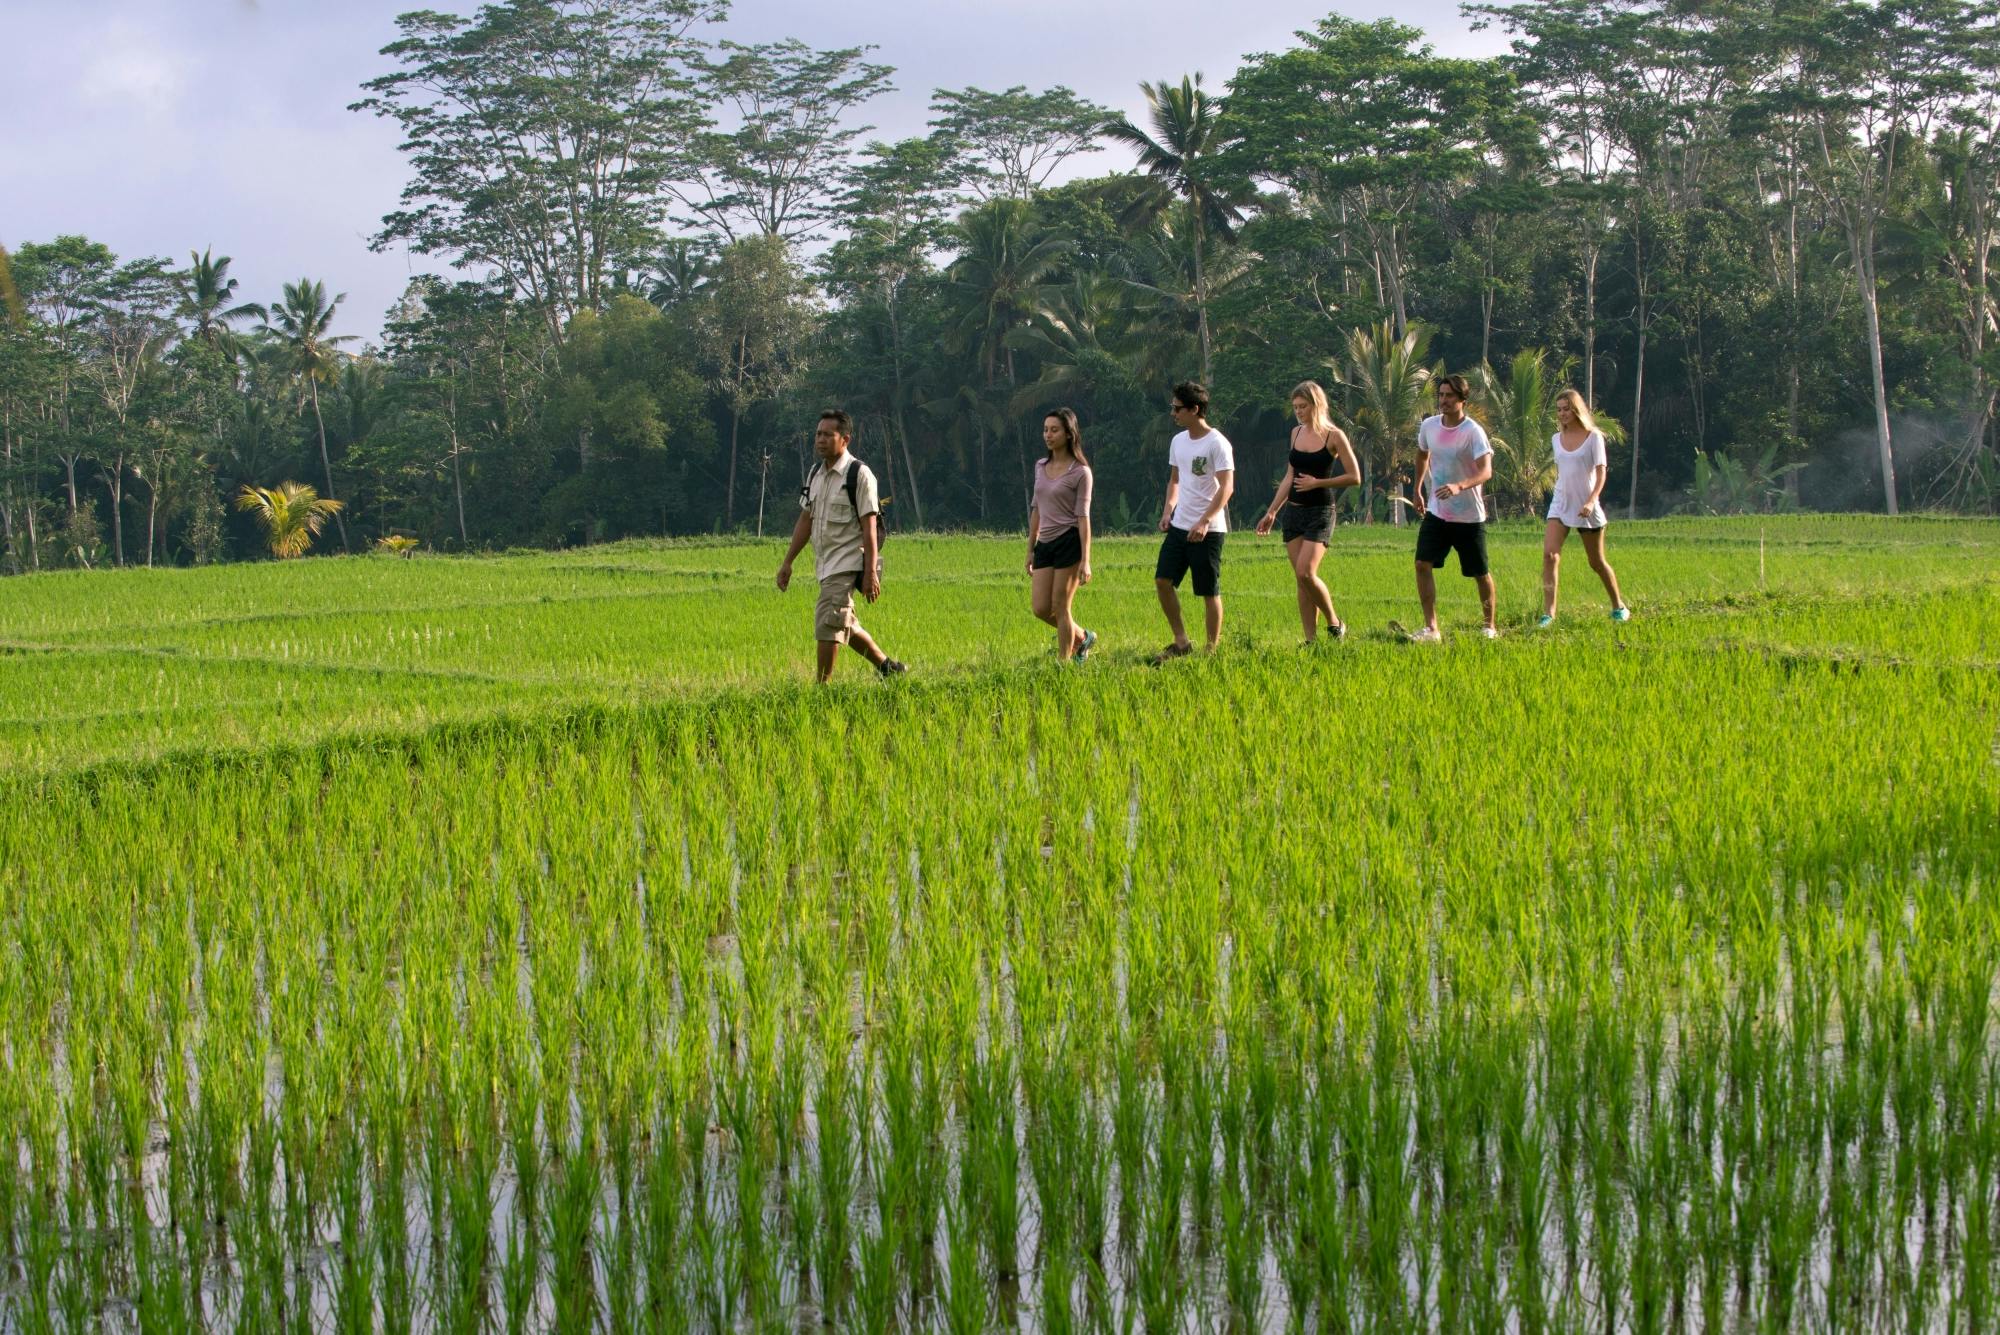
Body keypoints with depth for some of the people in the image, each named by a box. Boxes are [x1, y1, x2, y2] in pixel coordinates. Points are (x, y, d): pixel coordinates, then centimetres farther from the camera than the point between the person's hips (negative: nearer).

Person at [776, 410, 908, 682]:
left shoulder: (858, 474, -11)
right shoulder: (816, 474, 12)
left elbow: (869, 527, -15)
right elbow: (805, 520, 18)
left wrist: (871, 572, -20)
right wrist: (787, 562, 15)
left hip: (846, 563, -8)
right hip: (825, 564, 8)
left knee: (828, 624, -15)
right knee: (844, 625, 16)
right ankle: (888, 666, 31)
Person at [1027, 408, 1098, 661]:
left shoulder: (1080, 472, -6)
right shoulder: (1041, 467, 11)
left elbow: (1083, 516, -9)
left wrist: (1085, 561, -13)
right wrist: (1030, 549, 18)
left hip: (1068, 542, -6)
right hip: (1045, 544, 6)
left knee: (1060, 608, -3)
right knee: (1041, 609, 1)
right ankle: (1082, 637, 25)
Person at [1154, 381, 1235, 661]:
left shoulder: (1217, 444, -13)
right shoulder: (1178, 441, 11)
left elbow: (1227, 487, -18)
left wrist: (1204, 521, -26)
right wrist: (1168, 509, 5)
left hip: (1208, 530, -7)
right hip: (1179, 527, 7)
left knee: (1209, 592, 0)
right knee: (1163, 581, 0)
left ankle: (1212, 649, 10)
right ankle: (1181, 643, 10)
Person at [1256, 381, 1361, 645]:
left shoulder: (1334, 436, -7)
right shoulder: (1296, 433, 10)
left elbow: (1354, 477, -8)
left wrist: (1318, 483, -14)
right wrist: (1271, 512, 17)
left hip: (1320, 513, -6)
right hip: (1292, 511, 6)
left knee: (1306, 573, -19)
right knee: (1301, 579, 2)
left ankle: (1334, 622, 1)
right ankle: (1311, 639, 5)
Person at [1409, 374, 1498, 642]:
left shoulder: (1473, 432, -17)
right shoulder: (1428, 426, 0)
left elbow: (1486, 471, -28)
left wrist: (1459, 486, -44)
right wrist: (1417, 489, 25)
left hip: (1469, 517, -4)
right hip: (1436, 513, 4)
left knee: (1480, 574, 6)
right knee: (1422, 564, -10)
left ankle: (1490, 626, 25)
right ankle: (1430, 628, -6)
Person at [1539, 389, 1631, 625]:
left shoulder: (1593, 437, -6)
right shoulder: (1556, 439, 7)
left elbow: (1601, 472, -12)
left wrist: (1592, 500, -25)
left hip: (1587, 507, -3)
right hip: (1560, 504, 3)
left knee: (1597, 562, 9)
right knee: (1549, 554, -18)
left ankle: (1619, 606, 30)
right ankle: (1548, 613, -21)